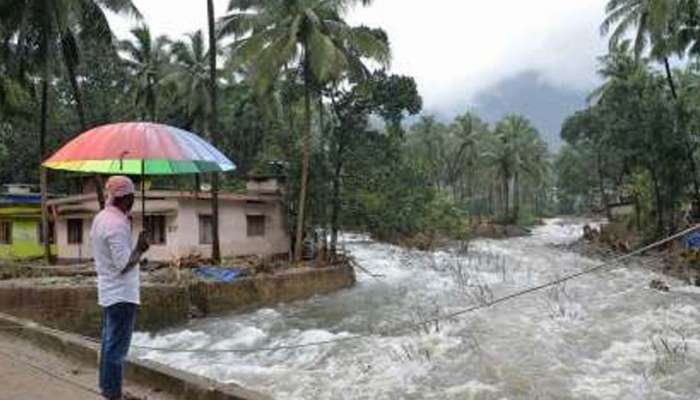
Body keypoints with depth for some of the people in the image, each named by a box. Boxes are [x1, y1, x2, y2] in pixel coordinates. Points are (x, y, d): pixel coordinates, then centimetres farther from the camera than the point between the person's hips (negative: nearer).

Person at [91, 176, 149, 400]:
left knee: (109, 344, 18)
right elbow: (124, 265, -24)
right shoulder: (117, 224, -22)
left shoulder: (101, 218, 8)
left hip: (108, 292, 10)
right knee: (117, 348, -1)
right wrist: (140, 249, -10)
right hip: (121, 294, -10)